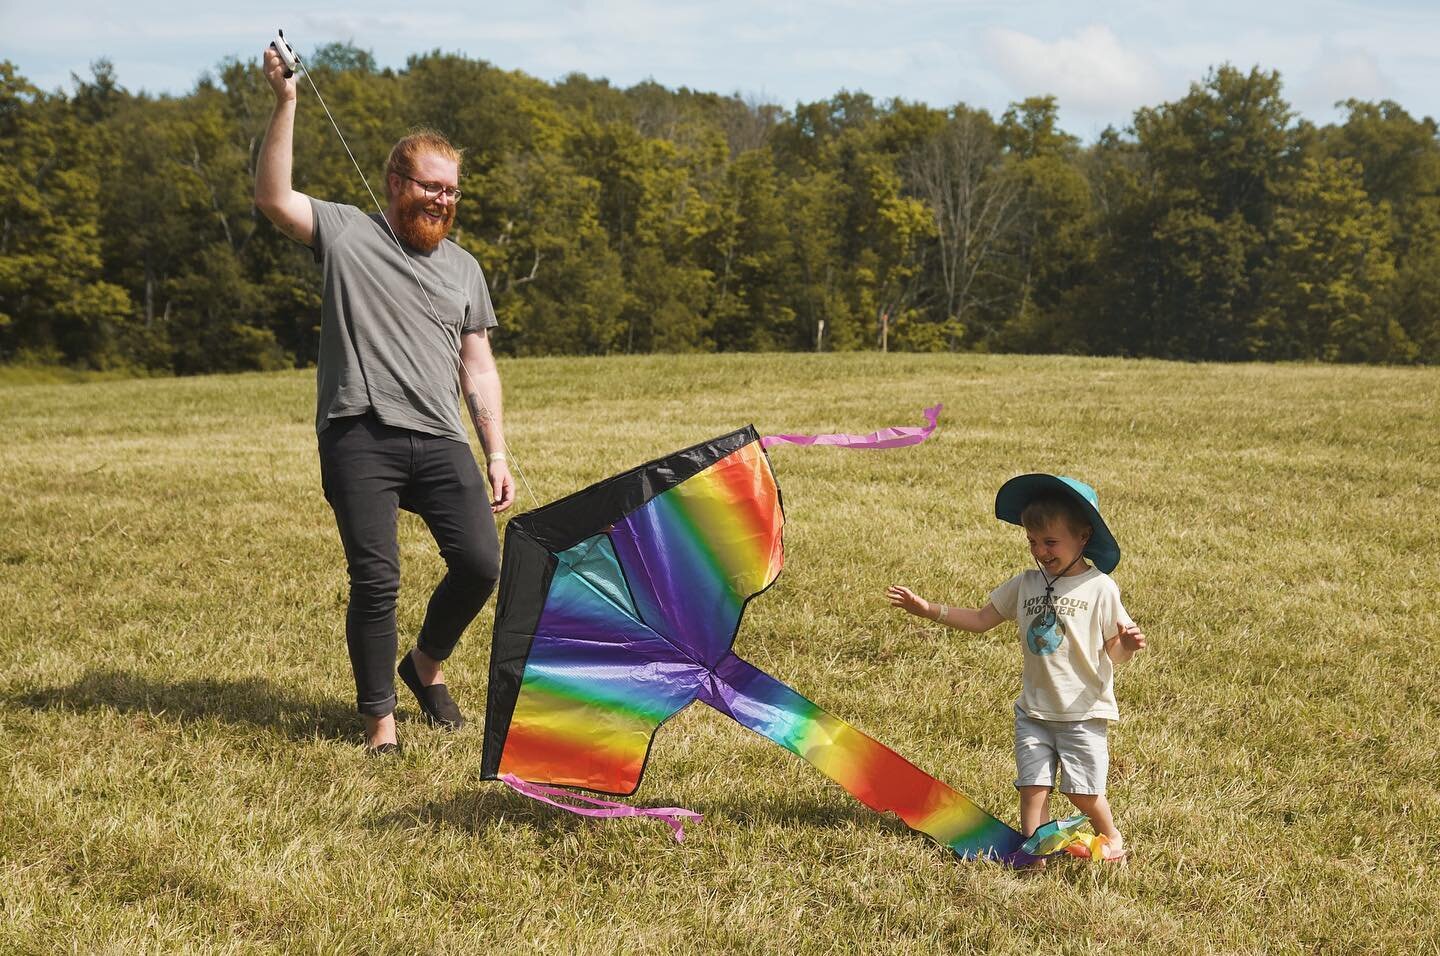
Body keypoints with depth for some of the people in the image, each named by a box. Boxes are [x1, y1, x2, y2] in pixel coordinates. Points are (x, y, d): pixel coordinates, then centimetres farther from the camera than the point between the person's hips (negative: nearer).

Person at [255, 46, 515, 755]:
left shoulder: (463, 268, 19)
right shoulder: (346, 233, 8)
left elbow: (478, 368, 18)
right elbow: (272, 199, -6)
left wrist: (496, 454, 11)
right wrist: (285, 105, -13)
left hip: (439, 442, 4)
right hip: (359, 439, -4)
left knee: (480, 563, -7)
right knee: (375, 581, -6)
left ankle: (427, 664, 21)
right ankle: (379, 720, 8)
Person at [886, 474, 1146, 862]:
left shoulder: (1099, 587, -9)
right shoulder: (1025, 584, 4)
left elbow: (1114, 650, -6)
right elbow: (980, 619, 9)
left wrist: (1129, 645, -30)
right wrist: (927, 608, 1)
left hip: (1083, 710, -4)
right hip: (1034, 709, 4)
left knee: (1083, 791, 1)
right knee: (1033, 786, 0)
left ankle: (1112, 838, 27)